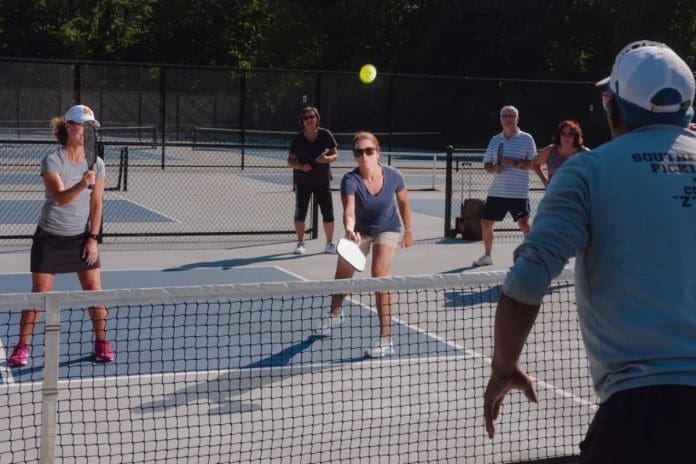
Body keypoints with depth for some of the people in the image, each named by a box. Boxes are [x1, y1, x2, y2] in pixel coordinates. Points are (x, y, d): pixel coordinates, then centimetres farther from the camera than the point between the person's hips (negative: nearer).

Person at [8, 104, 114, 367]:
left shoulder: (97, 164, -2)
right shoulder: (52, 161, -13)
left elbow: (96, 204, 0)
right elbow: (61, 198, -25)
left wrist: (93, 238, -7)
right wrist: (82, 184, -43)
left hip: (82, 237, 3)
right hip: (50, 237, -3)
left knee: (94, 290, -2)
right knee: (39, 292, -1)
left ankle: (101, 343, 14)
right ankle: (22, 347, 10)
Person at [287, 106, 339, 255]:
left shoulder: (325, 135, -4)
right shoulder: (298, 139, -5)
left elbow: (335, 154, 2)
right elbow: (290, 160, 0)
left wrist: (328, 158, -21)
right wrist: (301, 166, -19)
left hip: (322, 180, 1)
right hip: (302, 182, -1)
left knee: (328, 212, 0)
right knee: (300, 212, -2)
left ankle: (329, 244, 13)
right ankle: (300, 243, 12)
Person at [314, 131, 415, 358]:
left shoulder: (393, 176, -24)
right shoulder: (350, 180, -30)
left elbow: (403, 202, -3)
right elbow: (349, 212, -45)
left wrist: (409, 231, 5)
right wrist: (350, 230, -66)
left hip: (387, 229, -2)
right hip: (359, 231, 2)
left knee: (380, 277, -22)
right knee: (342, 275, 18)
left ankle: (386, 339, -19)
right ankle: (335, 314, 52)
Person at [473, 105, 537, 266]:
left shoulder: (526, 139, -1)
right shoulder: (495, 140, 12)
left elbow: (533, 163, -5)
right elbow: (486, 164, 14)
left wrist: (515, 162, -18)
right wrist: (493, 168, -8)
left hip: (519, 192, -5)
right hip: (496, 191, 5)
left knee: (524, 224, -7)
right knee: (486, 223, 7)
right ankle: (487, 255, 23)